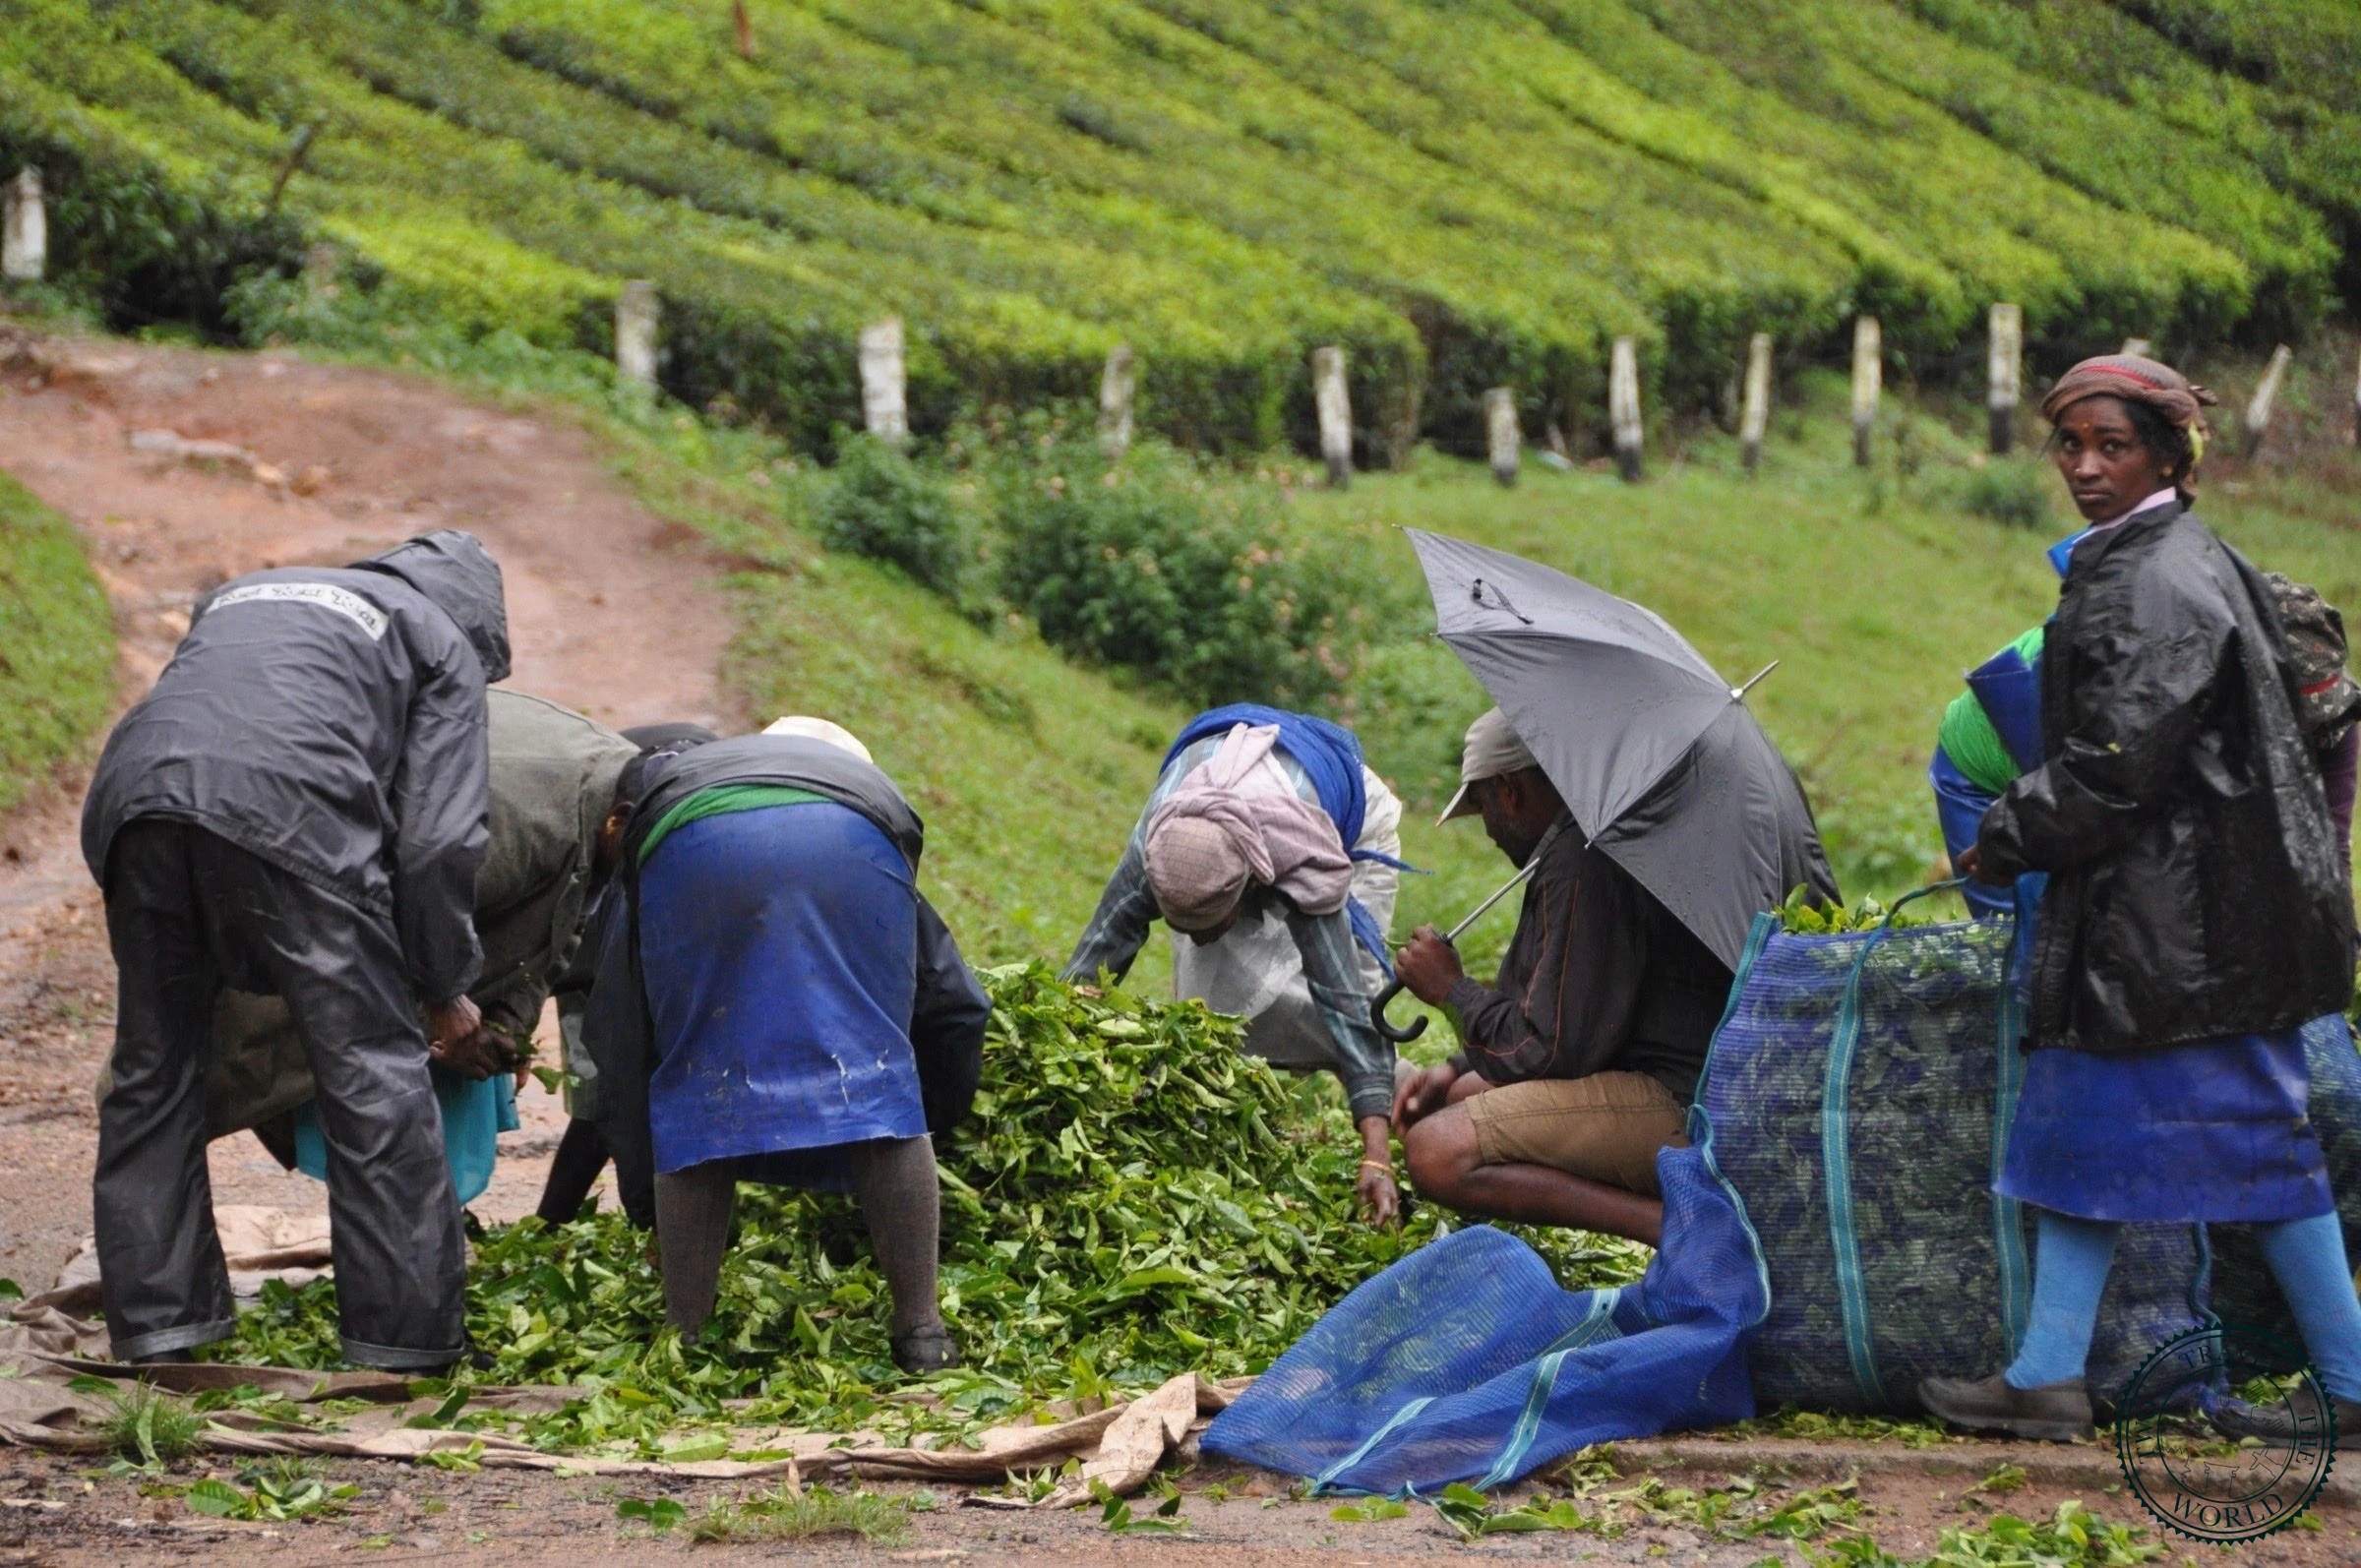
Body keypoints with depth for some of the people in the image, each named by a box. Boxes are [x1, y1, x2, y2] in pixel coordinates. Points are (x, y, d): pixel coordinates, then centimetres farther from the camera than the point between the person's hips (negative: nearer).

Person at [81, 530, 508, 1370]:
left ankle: (155, 1321, 22)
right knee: (374, 1072, 5)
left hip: (135, 788, 5)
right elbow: (437, 839, 13)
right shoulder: (444, 643, 23)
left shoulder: (239, 594, 40)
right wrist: (446, 990, 24)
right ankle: (407, 1338, 7)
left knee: (153, 1071, 18)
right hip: (287, 806, -5)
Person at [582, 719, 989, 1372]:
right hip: (848, 850, 0)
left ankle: (684, 1341, 13)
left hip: (690, 850, 0)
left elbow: (618, 1052, 44)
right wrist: (929, 1130, 58)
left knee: (696, 1097, 12)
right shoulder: (866, 789, 46)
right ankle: (920, 1329, 9)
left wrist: (650, 1215, 51)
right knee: (878, 1078, 10)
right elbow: (954, 1009, 44)